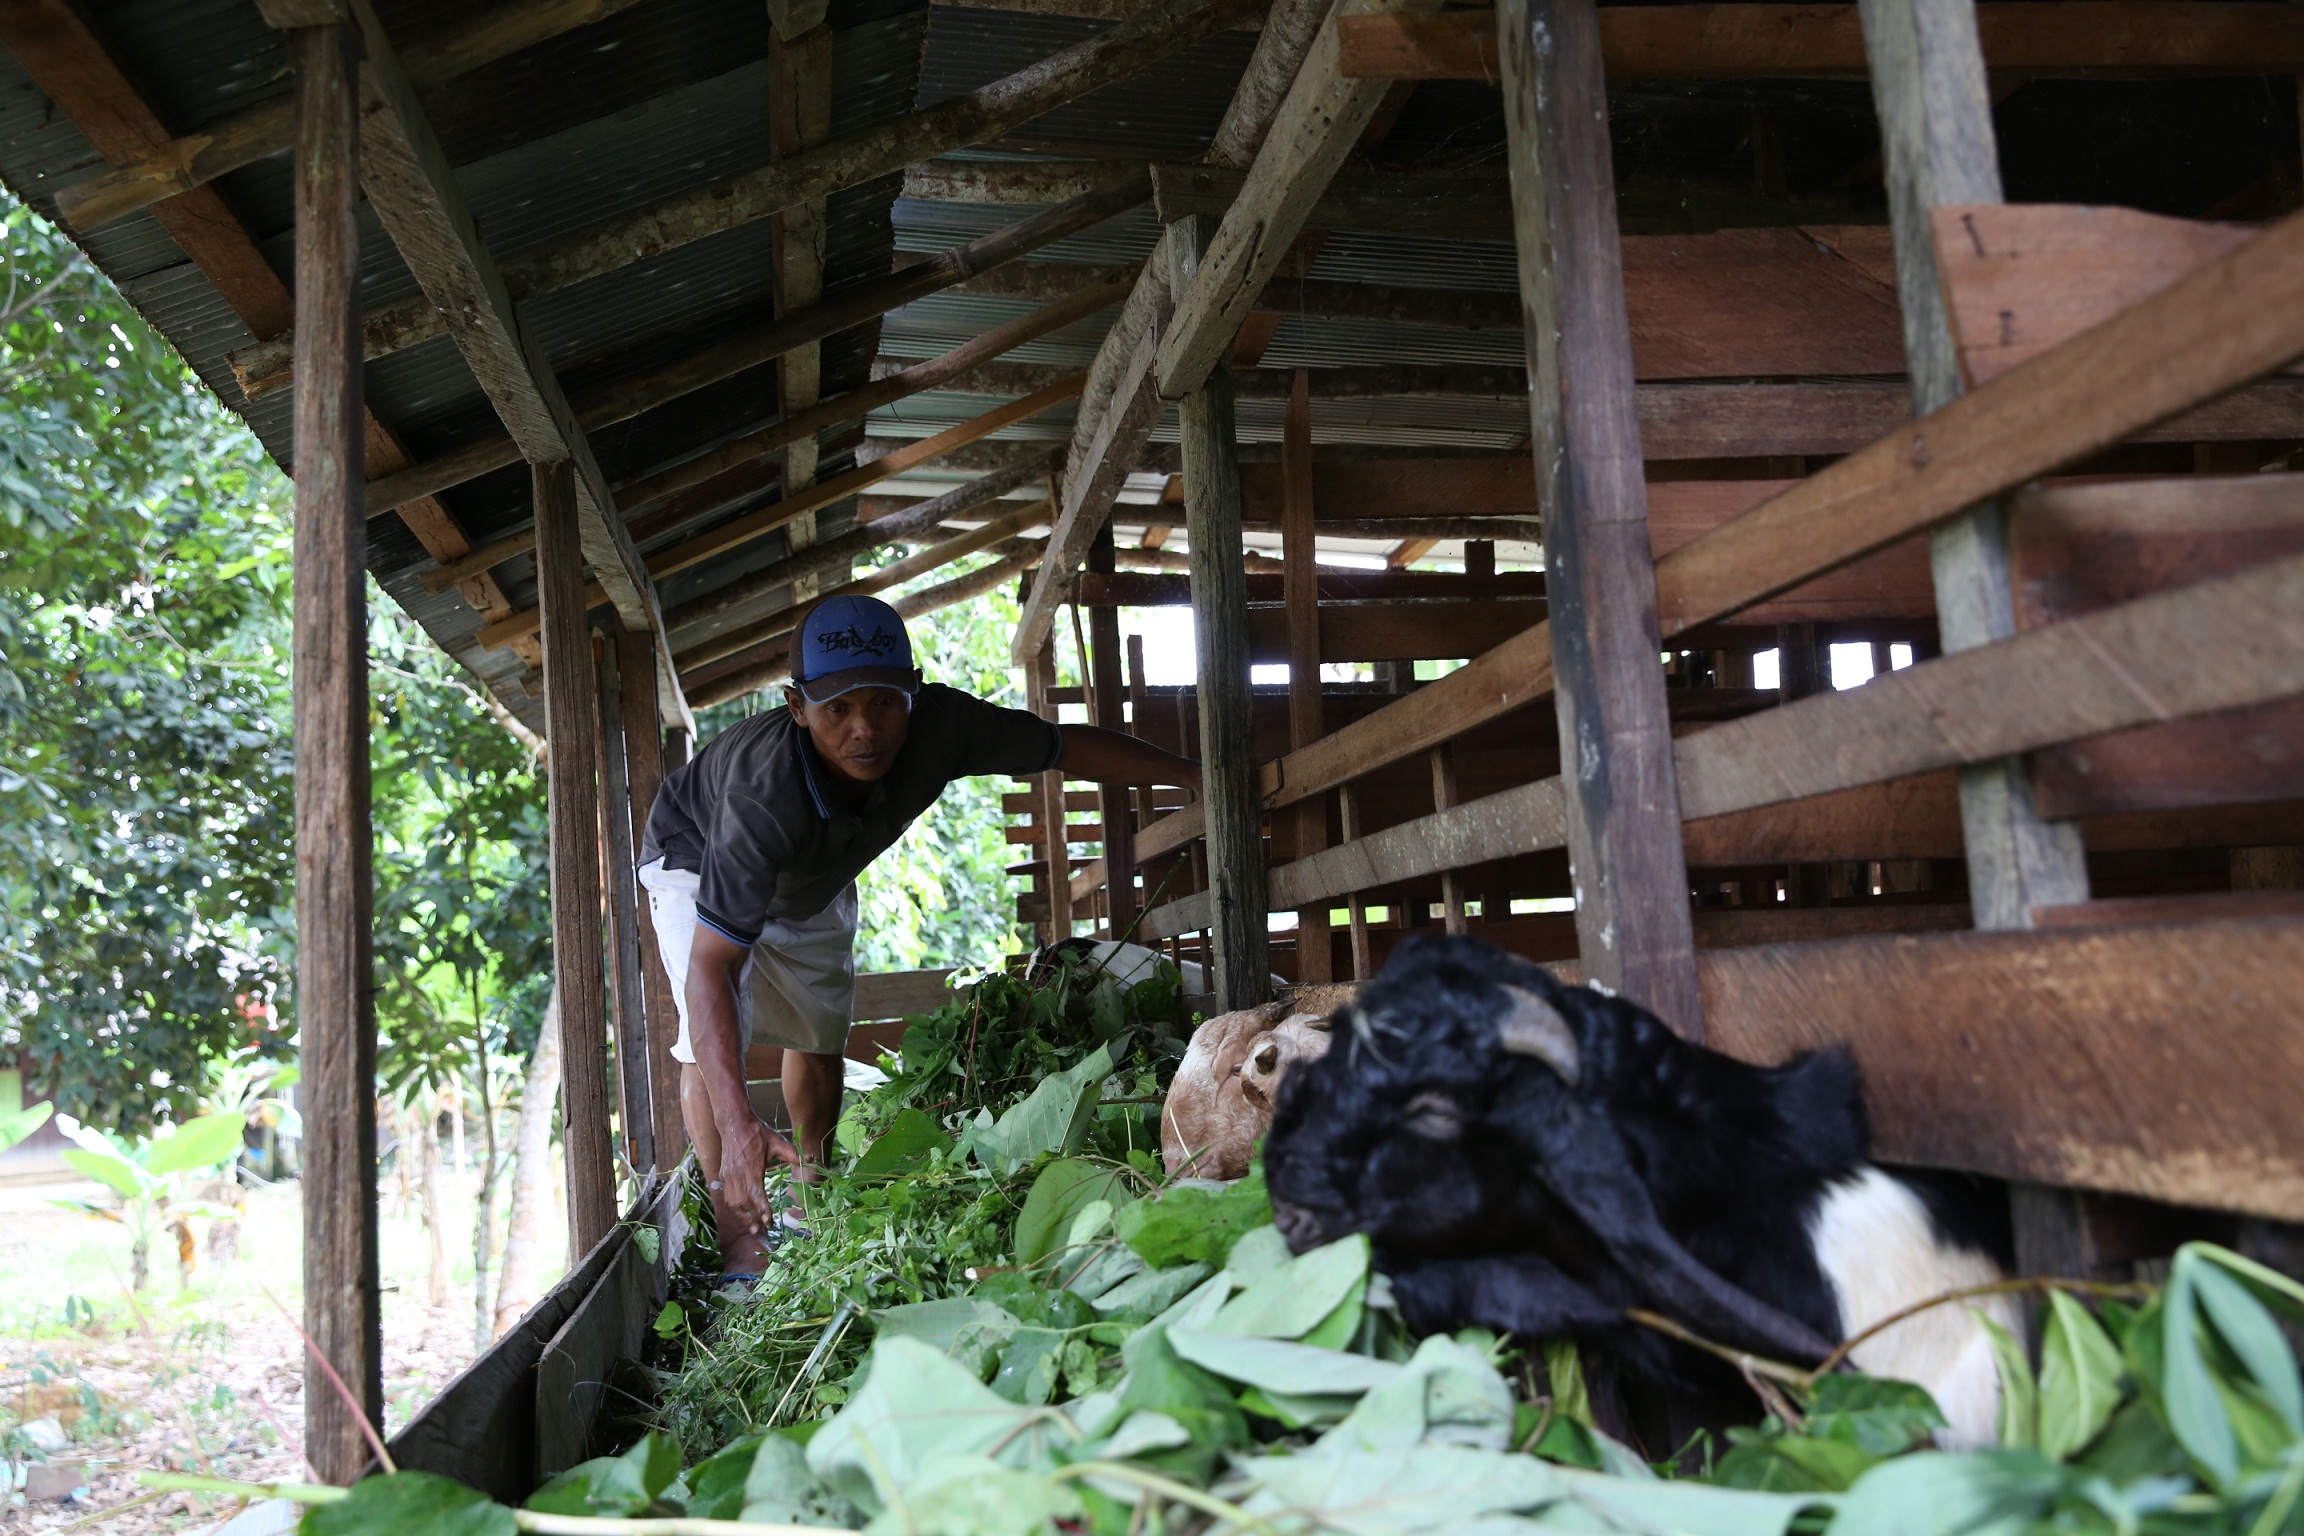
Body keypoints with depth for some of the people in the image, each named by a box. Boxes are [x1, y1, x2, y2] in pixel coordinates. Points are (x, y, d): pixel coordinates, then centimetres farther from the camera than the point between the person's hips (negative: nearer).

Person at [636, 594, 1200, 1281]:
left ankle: (812, 1191, 36)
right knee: (715, 1033, -24)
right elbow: (711, 966, -48)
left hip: (814, 881, 5)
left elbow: (1069, 747, -21)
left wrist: (1198, 774, -20)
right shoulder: (763, 799, -49)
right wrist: (738, 1123, -58)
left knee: (819, 1035, 15)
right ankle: (736, 1228, -14)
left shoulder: (937, 724, -37)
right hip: (696, 861, -5)